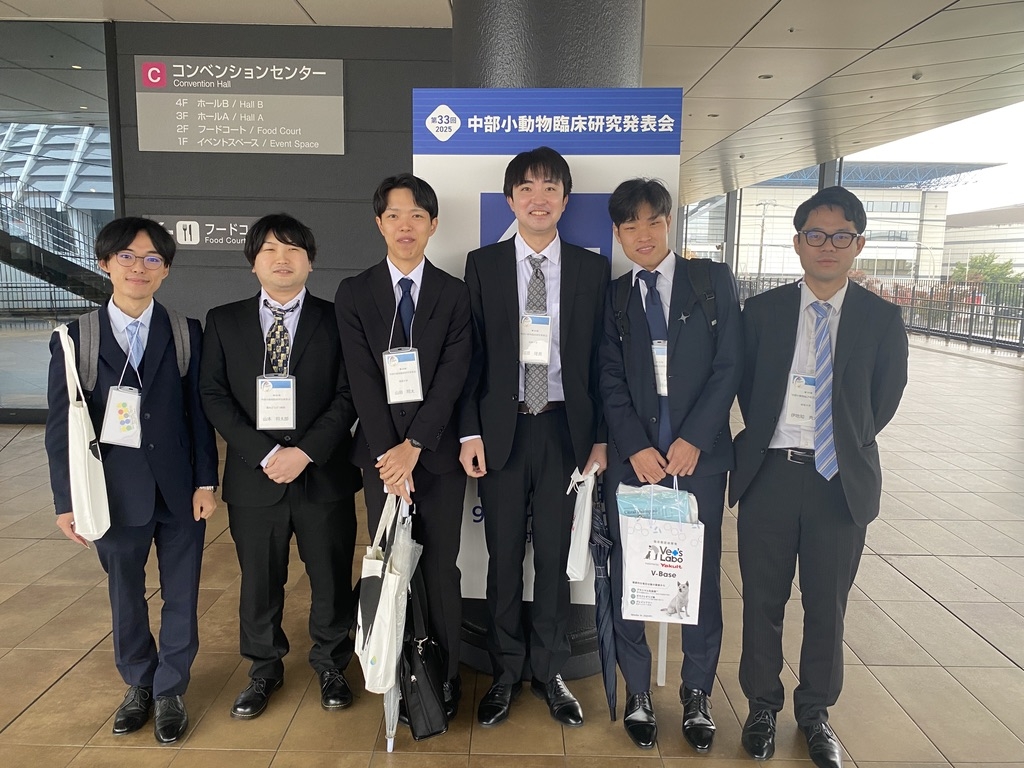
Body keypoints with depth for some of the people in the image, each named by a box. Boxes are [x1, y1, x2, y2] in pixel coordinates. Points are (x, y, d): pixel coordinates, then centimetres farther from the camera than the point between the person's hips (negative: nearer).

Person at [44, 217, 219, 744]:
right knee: (125, 596, 17)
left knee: (180, 595, 11)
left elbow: (198, 413, 0)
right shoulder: (75, 339, -2)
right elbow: (61, 425, -1)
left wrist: (205, 481, -3)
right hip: (115, 493, 0)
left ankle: (170, 691, 31)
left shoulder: (187, 334, -1)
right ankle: (138, 685, 40)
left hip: (179, 492, 0)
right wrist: (66, 500, -2)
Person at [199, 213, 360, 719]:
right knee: (259, 581, 14)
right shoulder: (223, 321, 5)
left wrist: (304, 452, -15)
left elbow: (348, 397, -5)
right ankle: (264, 669, 37)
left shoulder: (335, 320, 0)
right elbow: (214, 397, -1)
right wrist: (264, 453, -12)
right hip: (253, 476, 1)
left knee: (331, 578, 10)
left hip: (323, 474, -1)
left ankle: (330, 664, 34)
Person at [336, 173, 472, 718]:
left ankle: (445, 677, 24)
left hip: (439, 451, 0)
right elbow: (363, 380, -6)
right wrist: (388, 454, -14)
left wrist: (413, 446, -15)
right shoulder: (353, 294, 3)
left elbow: (453, 377, -7)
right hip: (380, 453, 1)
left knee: (441, 569, 7)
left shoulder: (454, 294, 2)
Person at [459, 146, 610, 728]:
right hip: (502, 428, 0)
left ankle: (551, 673, 27)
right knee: (504, 556, 9)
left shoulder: (592, 269, 6)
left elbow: (599, 357, 4)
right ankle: (507, 673, 27)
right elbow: (471, 353, 2)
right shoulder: (483, 265, 4)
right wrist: (470, 431, -5)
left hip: (565, 427, 0)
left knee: (555, 556, 9)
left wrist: (600, 437, 1)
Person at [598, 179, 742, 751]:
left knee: (702, 575, 8)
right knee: (628, 577, 6)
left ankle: (698, 694, 27)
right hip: (632, 458, 1)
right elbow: (610, 381, 2)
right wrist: (636, 447, -10)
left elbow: (730, 365, -1)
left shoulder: (713, 280, 5)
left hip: (699, 455, -1)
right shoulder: (612, 298, 9)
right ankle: (638, 692, 24)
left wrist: (693, 438, -9)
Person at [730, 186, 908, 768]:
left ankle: (816, 712, 34)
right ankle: (763, 706, 31)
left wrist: (845, 446, 5)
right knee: (763, 600, 11)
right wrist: (771, 439, 4)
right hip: (769, 474, 0)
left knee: (827, 604, 13)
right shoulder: (763, 311, 1)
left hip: (843, 481, 0)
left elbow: (885, 400, 6)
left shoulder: (882, 319, 0)